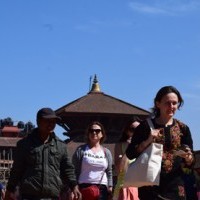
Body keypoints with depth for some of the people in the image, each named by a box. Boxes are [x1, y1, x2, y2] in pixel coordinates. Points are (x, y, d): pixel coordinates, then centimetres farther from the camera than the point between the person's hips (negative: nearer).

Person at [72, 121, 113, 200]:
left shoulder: (106, 152, 13)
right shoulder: (81, 150, 3)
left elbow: (109, 172, 14)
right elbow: (75, 170, 0)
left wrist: (110, 187, 6)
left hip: (102, 188, 3)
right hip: (84, 187, -3)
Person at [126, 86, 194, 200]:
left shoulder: (183, 129, 7)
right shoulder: (146, 126, 1)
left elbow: (190, 163, 9)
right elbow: (130, 154, 0)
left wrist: (187, 156, -14)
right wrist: (147, 141, -14)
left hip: (175, 187, 2)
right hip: (150, 185, -2)